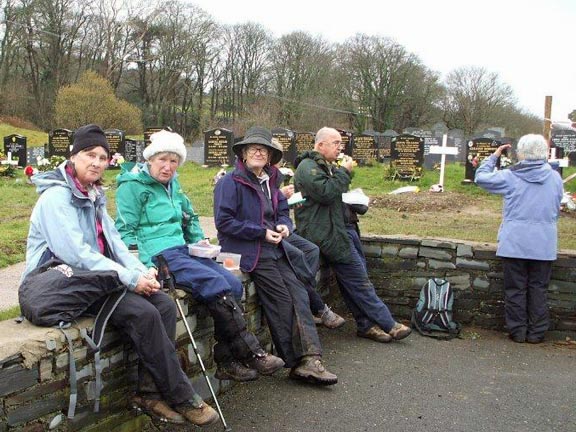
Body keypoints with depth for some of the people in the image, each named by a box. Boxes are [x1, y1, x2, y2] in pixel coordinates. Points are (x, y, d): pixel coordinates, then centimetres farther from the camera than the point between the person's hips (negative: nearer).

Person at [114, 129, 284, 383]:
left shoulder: (172, 184, 18)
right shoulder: (132, 186, -5)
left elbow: (189, 217, 31)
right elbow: (125, 232, -9)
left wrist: (198, 240, 14)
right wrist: (141, 265, -21)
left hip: (182, 250, 8)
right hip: (157, 255, -8)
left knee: (233, 284, -13)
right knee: (216, 284, -25)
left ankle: (226, 361, -9)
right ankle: (252, 355, -15)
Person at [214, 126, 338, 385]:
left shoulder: (270, 182, 18)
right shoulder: (231, 182, -7)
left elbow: (283, 211, 25)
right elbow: (224, 221, -13)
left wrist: (284, 226, -1)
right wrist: (262, 232, -15)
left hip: (274, 250, 7)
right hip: (248, 253, -7)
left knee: (299, 294, -10)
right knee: (282, 300, -13)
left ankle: (309, 359, -13)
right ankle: (296, 362, -3)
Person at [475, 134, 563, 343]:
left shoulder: (510, 177, -8)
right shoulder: (555, 178, 0)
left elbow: (481, 177, 6)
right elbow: (556, 209, 13)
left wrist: (494, 156, 14)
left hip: (514, 243, -2)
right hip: (544, 245, 2)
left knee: (515, 289, 8)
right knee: (538, 289, 11)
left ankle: (518, 331, 15)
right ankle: (536, 332, 17)